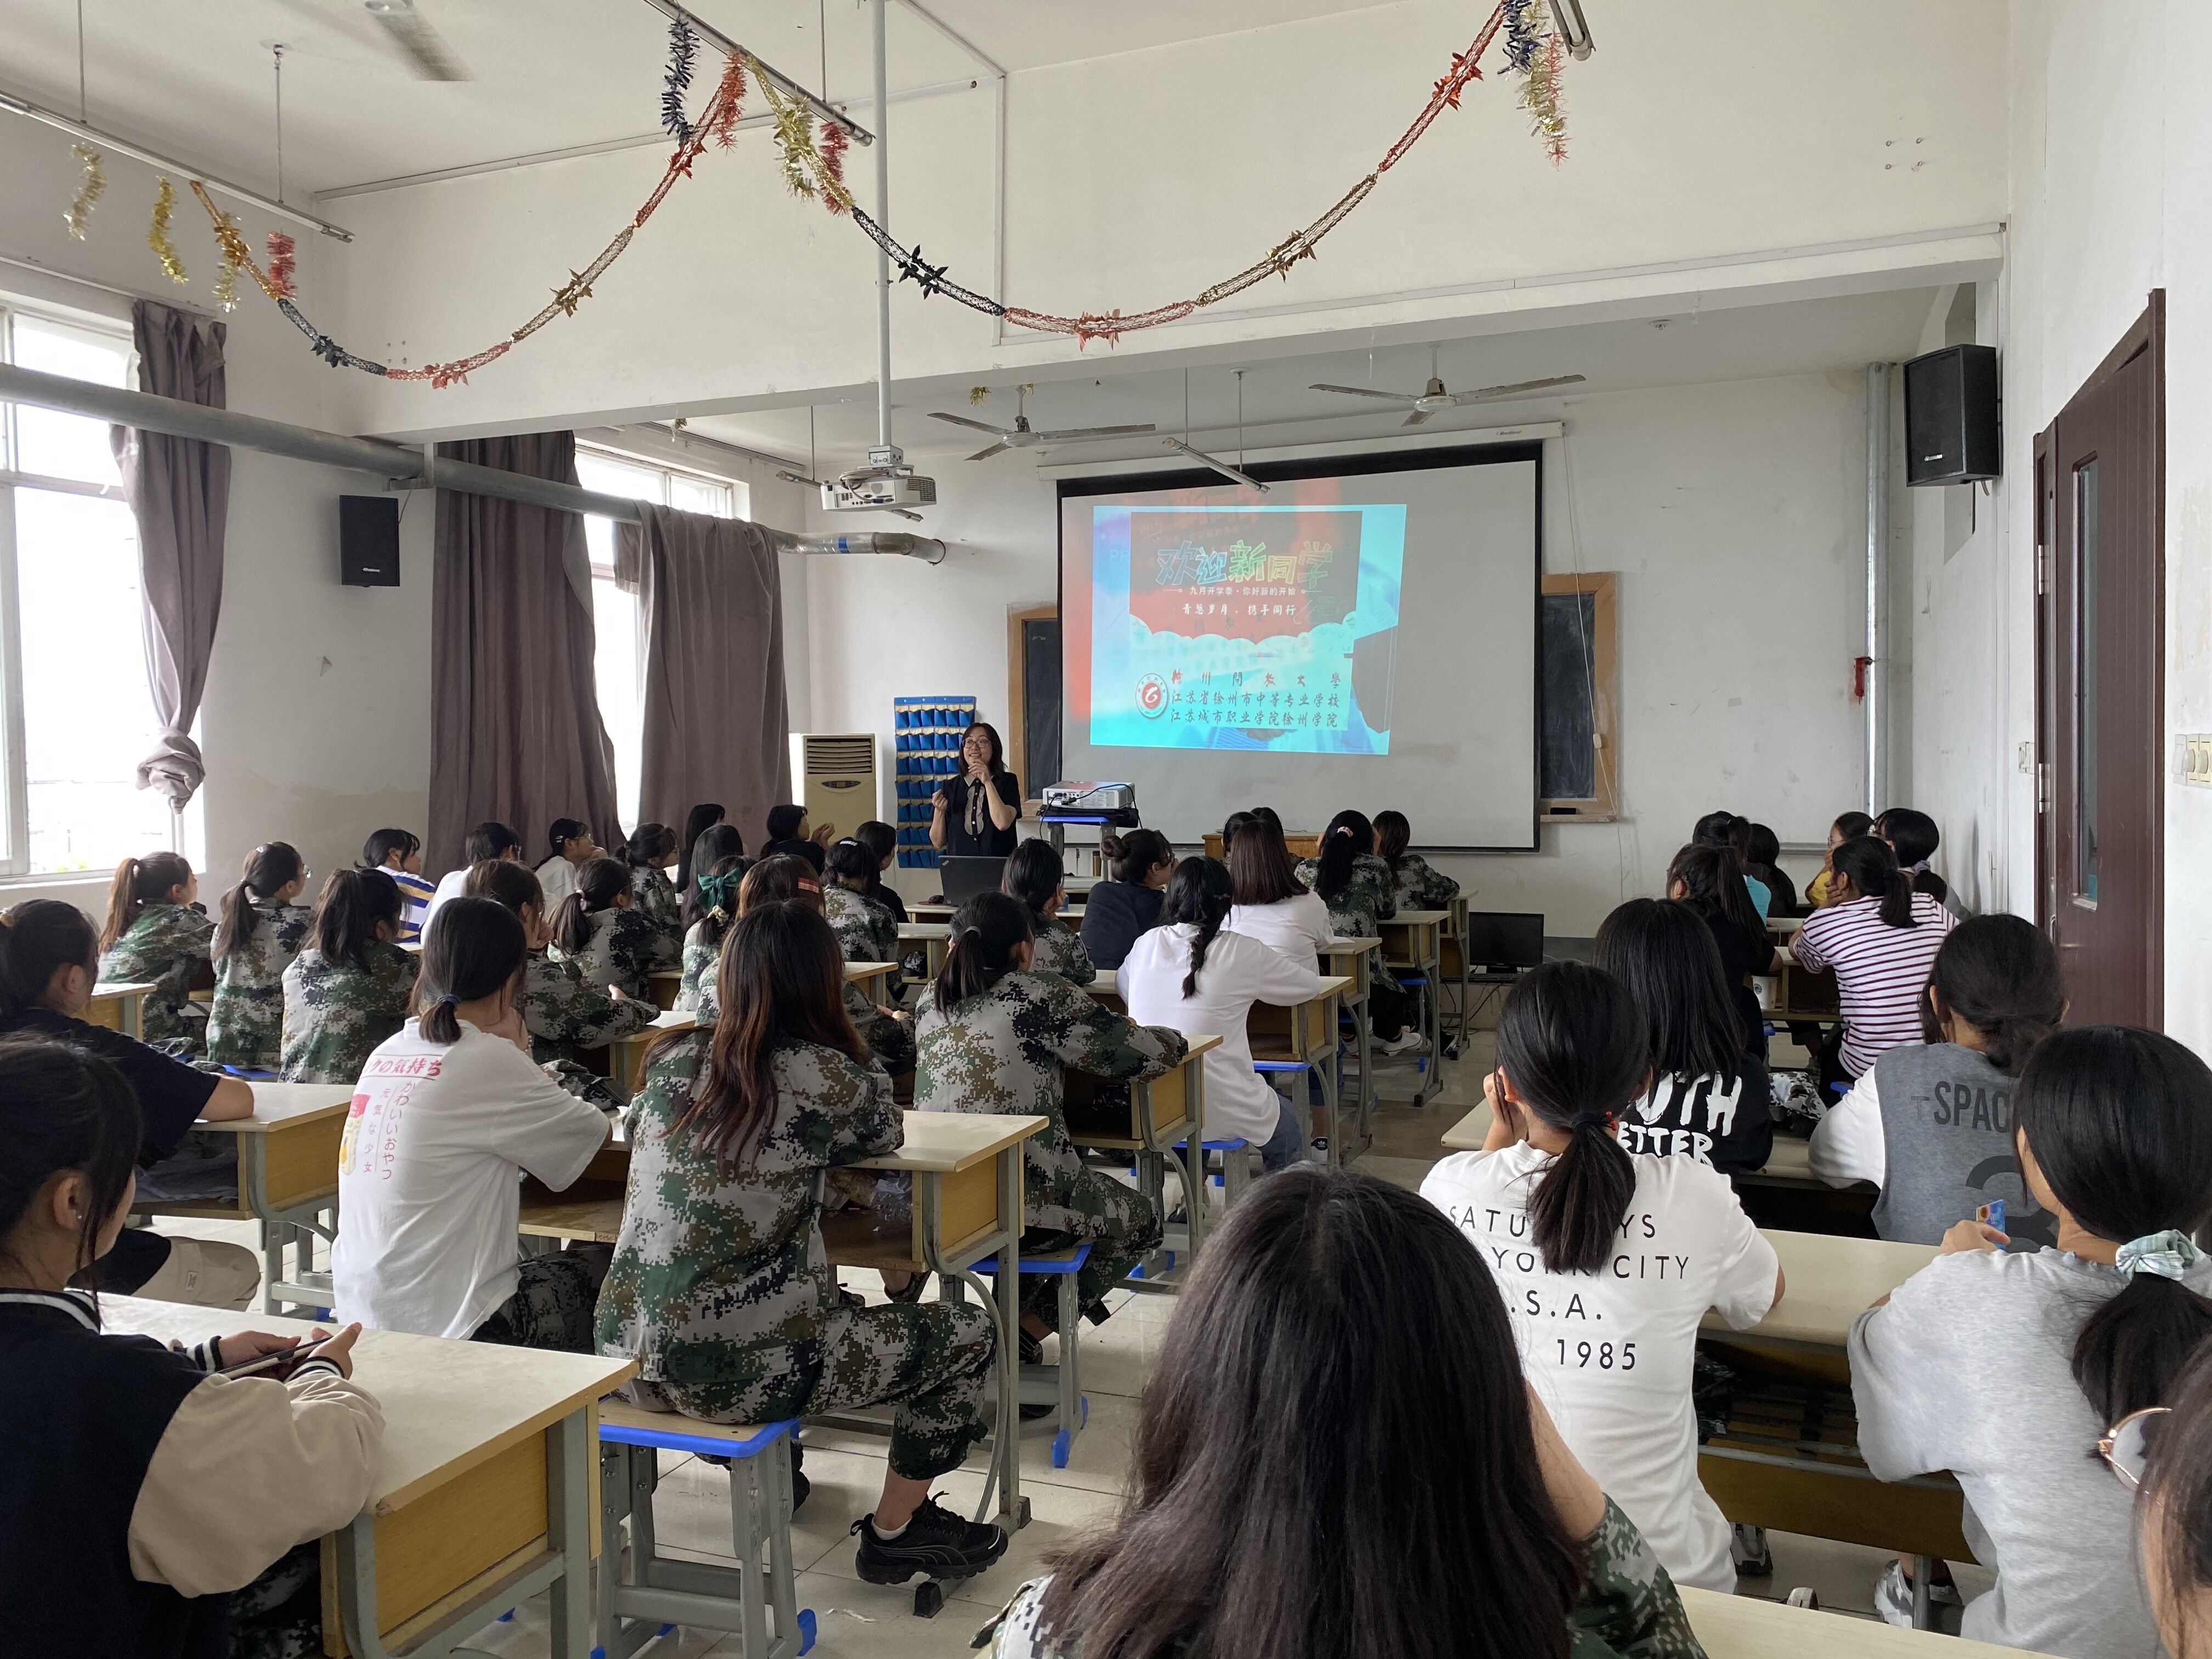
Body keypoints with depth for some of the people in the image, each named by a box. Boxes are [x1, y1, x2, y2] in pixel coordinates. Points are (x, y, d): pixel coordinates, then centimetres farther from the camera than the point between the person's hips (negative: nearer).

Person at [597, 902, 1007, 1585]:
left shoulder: (671, 1057, 2)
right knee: (968, 1333, 8)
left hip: (629, 1354, 7)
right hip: (735, 1372, -7)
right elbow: (889, 1134, 8)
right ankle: (895, 1531, 20)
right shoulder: (825, 1075, -13)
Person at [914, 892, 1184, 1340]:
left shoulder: (930, 1001, 10)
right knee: (1142, 1218, 20)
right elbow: (1153, 1052, -5)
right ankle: (1030, 1325, 12)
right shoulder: (1042, 995, -7)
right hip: (1021, 1210, -7)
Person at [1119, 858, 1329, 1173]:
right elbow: (1311, 985, 2)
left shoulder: (1146, 944, -1)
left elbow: (1122, 983, 21)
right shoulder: (1240, 952, -11)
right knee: (1291, 1125, 27)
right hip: (1218, 1112, -4)